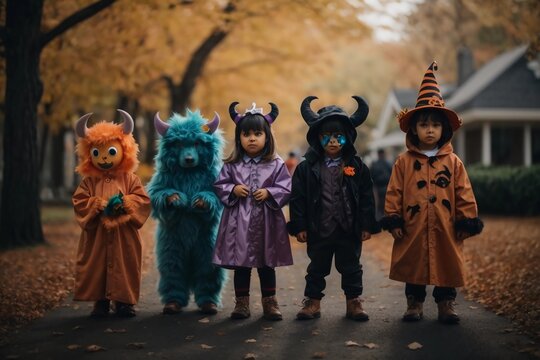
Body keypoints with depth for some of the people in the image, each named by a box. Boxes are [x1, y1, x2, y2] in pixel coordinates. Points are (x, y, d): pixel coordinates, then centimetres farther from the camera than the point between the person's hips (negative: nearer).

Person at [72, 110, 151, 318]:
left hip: (124, 236, 0)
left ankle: (124, 301, 14)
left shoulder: (130, 179, 2)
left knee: (124, 267, 4)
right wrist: (97, 205, -18)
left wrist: (125, 203, -20)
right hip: (97, 236, 1)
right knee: (97, 267, 4)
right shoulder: (89, 182, 3)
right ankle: (100, 301, 14)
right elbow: (79, 203, -3)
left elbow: (143, 200, -5)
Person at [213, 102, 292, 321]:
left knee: (267, 265, 9)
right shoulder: (231, 165, 2)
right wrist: (233, 189, -12)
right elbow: (219, 185, 5)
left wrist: (269, 193, -17)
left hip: (266, 222, 0)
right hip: (239, 222, 1)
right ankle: (242, 303, 18)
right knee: (240, 265, 8)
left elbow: (286, 189, -2)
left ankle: (270, 303, 20)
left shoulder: (276, 164, 0)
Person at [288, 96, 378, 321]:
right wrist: (299, 226, -6)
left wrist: (367, 225, -3)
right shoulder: (307, 168, -4)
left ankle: (353, 302, 24)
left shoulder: (357, 167, -2)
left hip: (349, 230, 1)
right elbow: (298, 199, -3)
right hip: (319, 230, 0)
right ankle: (313, 302, 23)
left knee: (351, 267, 12)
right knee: (317, 268, 12)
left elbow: (366, 198, 0)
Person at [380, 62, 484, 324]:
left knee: (447, 265, 7)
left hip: (445, 228, 1)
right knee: (413, 266, 9)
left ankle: (446, 303, 20)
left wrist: (467, 221, 1)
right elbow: (394, 192, 1)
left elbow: (464, 194, 4)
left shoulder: (453, 162, 3)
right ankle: (414, 303, 23)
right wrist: (393, 220, -3)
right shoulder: (404, 162, 0)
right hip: (413, 228, 0)